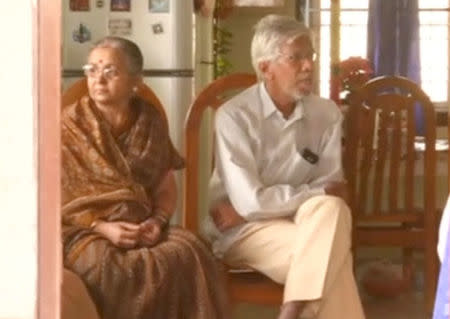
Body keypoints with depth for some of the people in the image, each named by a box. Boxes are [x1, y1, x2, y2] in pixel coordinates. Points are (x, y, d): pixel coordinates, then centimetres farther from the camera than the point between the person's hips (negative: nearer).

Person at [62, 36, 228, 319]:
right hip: (88, 231, -3)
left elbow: (166, 188, 12)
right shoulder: (69, 125, 1)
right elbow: (58, 196, -3)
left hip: (144, 227, 3)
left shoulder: (152, 123, 11)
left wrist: (157, 221, -9)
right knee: (114, 267, -37)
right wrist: (102, 227, -16)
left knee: (188, 256, -29)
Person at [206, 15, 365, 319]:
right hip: (241, 231, -4)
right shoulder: (235, 116, -14)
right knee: (330, 251, -27)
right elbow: (250, 202, -20)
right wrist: (319, 193, -13)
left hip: (307, 224, 4)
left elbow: (332, 188, -7)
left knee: (330, 211, -29)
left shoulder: (327, 113, -1)